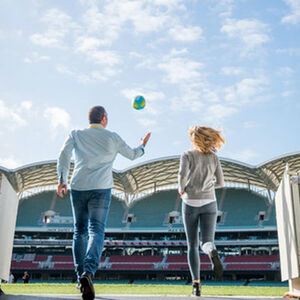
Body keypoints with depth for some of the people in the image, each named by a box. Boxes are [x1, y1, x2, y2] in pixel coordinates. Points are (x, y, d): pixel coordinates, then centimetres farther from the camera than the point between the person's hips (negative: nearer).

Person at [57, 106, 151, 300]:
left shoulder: (76, 135, 13)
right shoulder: (112, 137, 10)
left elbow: (65, 154, -3)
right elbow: (132, 155, 21)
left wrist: (62, 179, -4)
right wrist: (143, 146, 40)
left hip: (78, 187, 3)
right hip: (101, 189, -2)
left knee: (80, 231, 14)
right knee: (96, 230, -8)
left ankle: (81, 276, 15)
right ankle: (88, 271, -31)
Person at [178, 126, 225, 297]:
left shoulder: (187, 155, -3)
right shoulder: (214, 157, 7)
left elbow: (183, 174, -22)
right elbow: (220, 182, 6)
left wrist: (181, 189, -1)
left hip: (191, 204, -1)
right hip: (209, 203, 2)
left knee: (193, 246, 10)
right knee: (207, 243, -7)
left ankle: (196, 285, 1)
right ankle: (213, 254, -45)